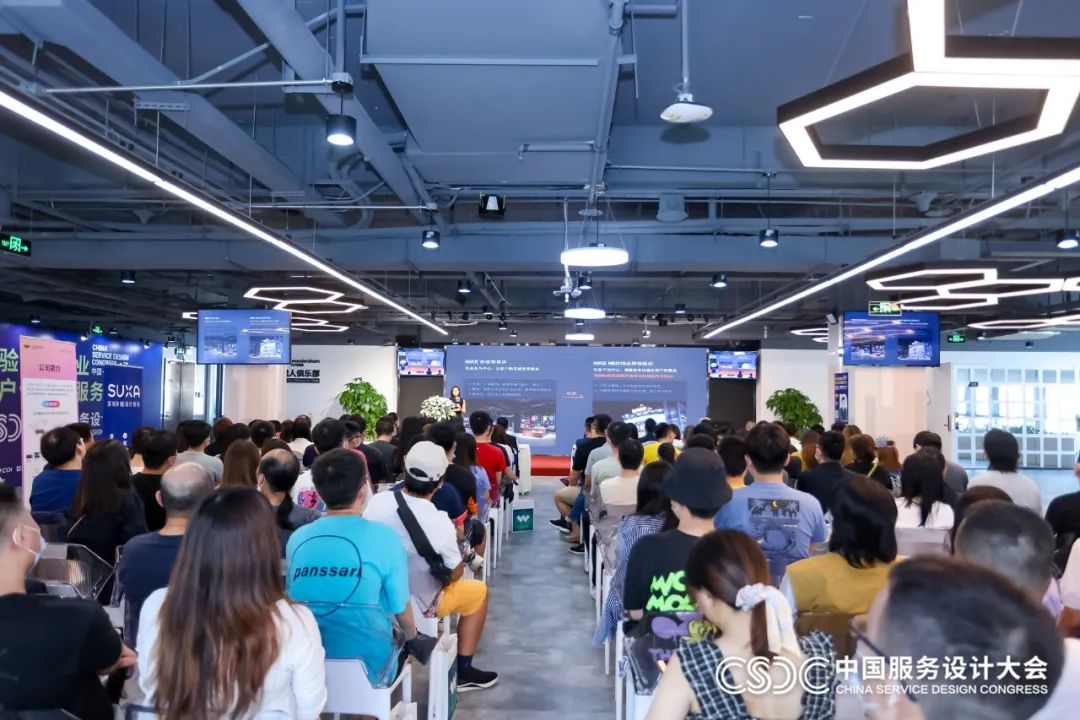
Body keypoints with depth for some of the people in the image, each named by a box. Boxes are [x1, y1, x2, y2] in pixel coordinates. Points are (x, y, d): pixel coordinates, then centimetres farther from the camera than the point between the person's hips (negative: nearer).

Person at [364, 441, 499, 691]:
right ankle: (463, 671, 23)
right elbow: (455, 574, -12)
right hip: (417, 604, -5)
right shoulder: (439, 522, -27)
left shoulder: (376, 502, -14)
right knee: (479, 591, 18)